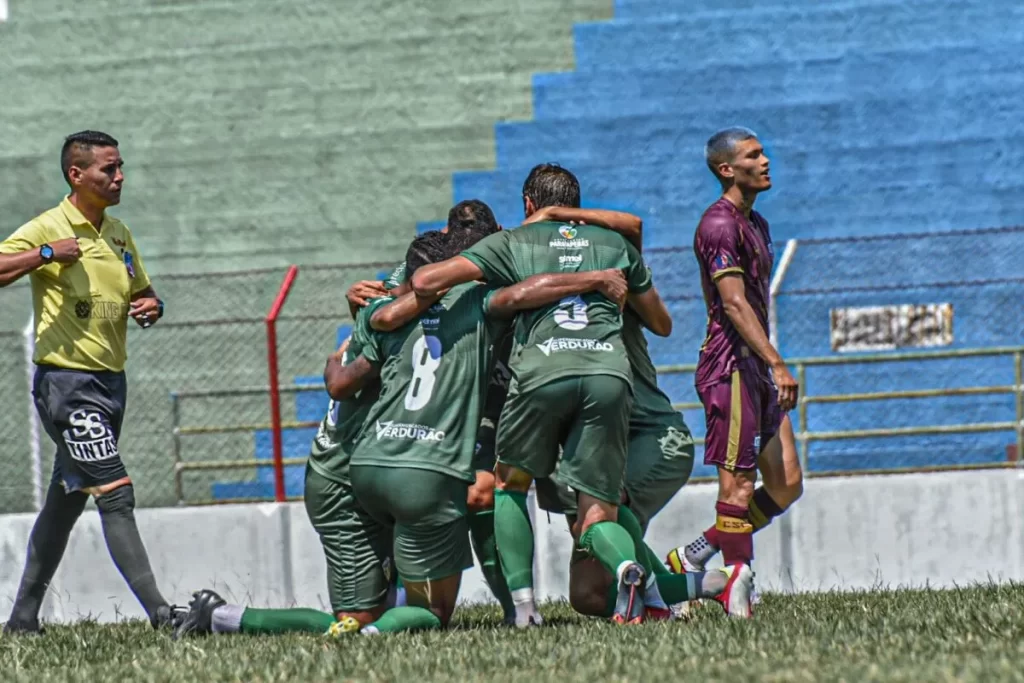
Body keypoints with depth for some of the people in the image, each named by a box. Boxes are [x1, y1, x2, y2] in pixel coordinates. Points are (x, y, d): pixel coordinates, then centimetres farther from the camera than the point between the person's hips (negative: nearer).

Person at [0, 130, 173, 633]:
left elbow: (142, 291, 25)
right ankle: (159, 613, -19)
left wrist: (151, 306, 3)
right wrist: (46, 254, -28)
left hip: (110, 380, 8)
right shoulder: (47, 229, -10)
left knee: (66, 501, 14)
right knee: (116, 494, -15)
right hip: (66, 380, -8)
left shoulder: (119, 234, 13)